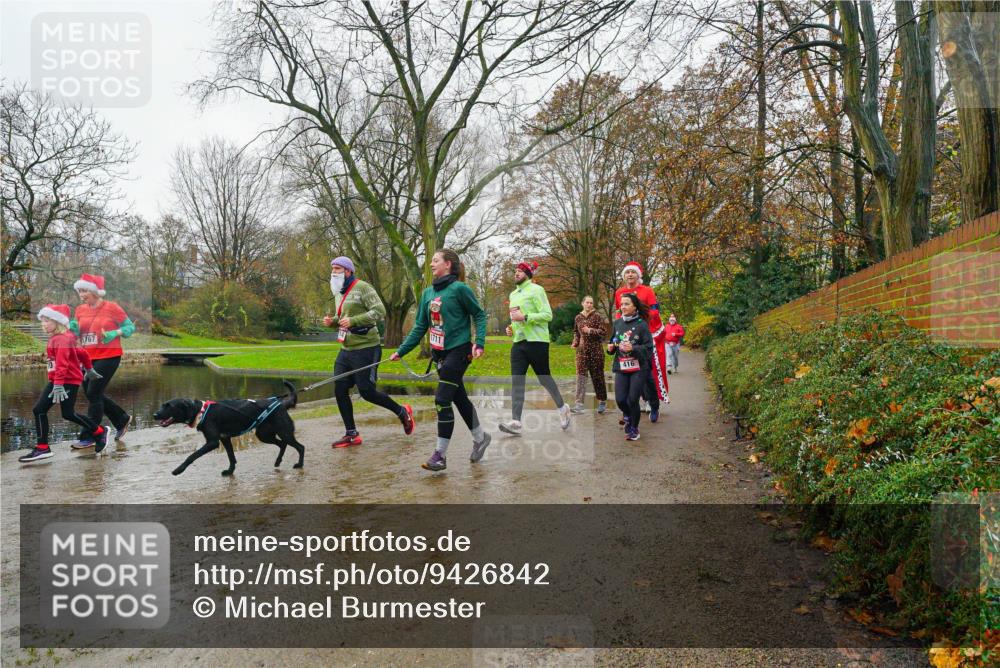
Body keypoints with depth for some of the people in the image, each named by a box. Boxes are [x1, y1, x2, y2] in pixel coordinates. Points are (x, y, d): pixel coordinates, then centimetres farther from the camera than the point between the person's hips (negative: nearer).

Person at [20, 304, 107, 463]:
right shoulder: (55, 338, 14)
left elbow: (62, 363, -27)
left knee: (68, 413, -5)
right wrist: (89, 369, 33)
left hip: (69, 381, -10)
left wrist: (58, 384, -34)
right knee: (39, 410, 1)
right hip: (55, 381, 10)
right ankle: (42, 448, 4)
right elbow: (81, 352, 23)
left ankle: (99, 432, 14)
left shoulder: (62, 339, -16)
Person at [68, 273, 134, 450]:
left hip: (108, 357, -6)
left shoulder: (111, 307, -7)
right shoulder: (80, 310, 8)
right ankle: (122, 420, 31)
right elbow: (77, 334, 12)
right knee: (93, 395, 11)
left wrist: (114, 333, -20)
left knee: (94, 394, -8)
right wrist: (72, 328, -10)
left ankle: (89, 437, 2)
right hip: (88, 358, 7)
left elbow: (130, 326, -3)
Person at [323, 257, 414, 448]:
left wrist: (353, 321, -26)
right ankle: (351, 434, 16)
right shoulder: (338, 293, 15)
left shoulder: (362, 287, -12)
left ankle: (402, 412, 18)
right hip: (346, 349, 9)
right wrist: (332, 322, 4)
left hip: (365, 348, -9)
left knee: (367, 392, -6)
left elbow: (380, 311, -21)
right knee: (340, 391, 4)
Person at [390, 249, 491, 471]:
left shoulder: (459, 288, -10)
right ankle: (480, 437, 34)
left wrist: (479, 343, -15)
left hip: (458, 351, -7)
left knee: (442, 400, -9)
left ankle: (440, 454, 1)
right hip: (440, 353, 7)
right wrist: (401, 351, 11)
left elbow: (479, 314, -5)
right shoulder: (428, 292, 10)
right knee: (459, 397, 15)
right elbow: (420, 326, 13)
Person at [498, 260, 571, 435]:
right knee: (516, 380, -5)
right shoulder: (513, 294, 19)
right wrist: (511, 328, 12)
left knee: (544, 377, 5)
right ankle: (515, 422, -10)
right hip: (518, 342, 7)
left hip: (536, 341, -7)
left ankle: (562, 408, 28)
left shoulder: (536, 290, -6)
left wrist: (524, 317, -21)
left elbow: (548, 315, -14)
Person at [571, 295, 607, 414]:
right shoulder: (578, 317, 10)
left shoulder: (597, 316, -2)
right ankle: (579, 403, -10)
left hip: (595, 350, -3)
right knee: (581, 375, -7)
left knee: (597, 376, 5)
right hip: (582, 351, 3)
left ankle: (602, 402, 20)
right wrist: (575, 342, 8)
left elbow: (604, 332, -7)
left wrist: (590, 330, -17)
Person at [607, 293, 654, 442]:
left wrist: (633, 348, -23)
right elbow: (613, 342, 19)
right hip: (621, 367, 3)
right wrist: (611, 348, -2)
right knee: (620, 399, -4)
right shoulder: (617, 323, 6)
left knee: (632, 400, -5)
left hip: (638, 368, -3)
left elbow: (648, 347, -9)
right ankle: (628, 416, 31)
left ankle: (634, 429, 19)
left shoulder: (641, 324, -7)